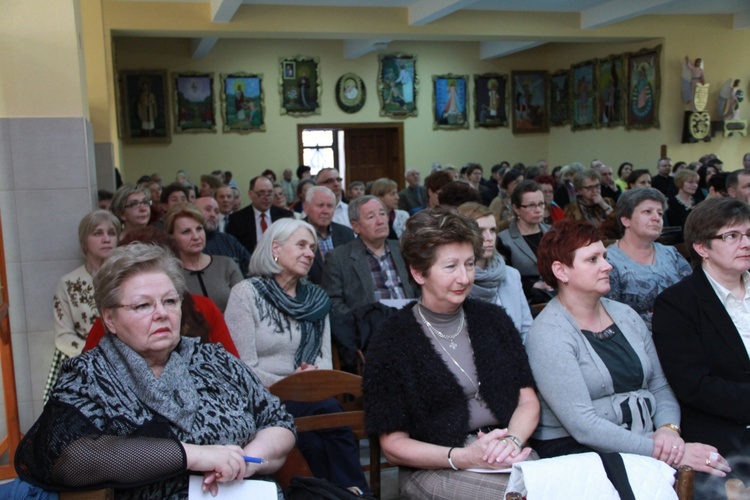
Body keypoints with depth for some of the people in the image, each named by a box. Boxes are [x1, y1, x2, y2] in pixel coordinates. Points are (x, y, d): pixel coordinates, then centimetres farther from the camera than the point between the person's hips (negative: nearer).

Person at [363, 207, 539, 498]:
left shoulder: (493, 319, 10)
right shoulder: (390, 341, -4)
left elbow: (528, 400, 10)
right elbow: (393, 445, -2)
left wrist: (512, 440, -12)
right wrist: (462, 457, -17)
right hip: (432, 470, -4)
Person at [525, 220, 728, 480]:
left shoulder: (626, 316, 11)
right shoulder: (548, 334, -12)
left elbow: (660, 387, 13)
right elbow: (583, 425, -19)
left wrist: (669, 429, -8)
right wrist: (658, 451, -22)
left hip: (645, 444, 7)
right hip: (578, 450, -6)